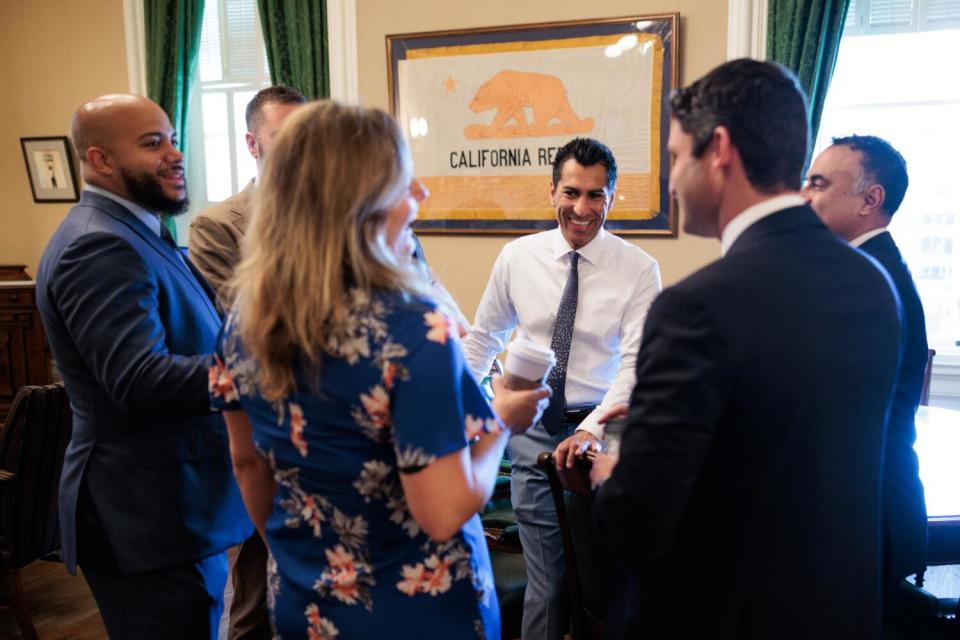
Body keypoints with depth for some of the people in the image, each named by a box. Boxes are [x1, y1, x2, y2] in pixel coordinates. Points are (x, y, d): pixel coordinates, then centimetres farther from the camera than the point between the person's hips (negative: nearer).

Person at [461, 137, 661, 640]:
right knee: (547, 579, 4)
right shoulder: (517, 257, 0)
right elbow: (483, 338, 9)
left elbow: (636, 362, -13)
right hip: (534, 428, 1)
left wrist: (592, 430, -26)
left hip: (602, 426, -1)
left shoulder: (639, 269, -6)